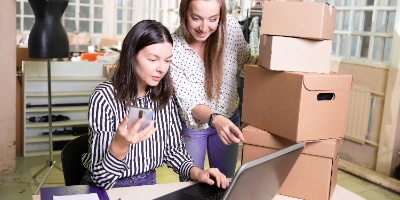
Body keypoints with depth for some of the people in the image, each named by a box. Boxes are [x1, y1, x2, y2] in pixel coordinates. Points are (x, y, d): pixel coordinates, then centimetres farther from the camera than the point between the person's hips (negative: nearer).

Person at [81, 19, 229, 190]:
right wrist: (120, 144, -38)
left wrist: (197, 173, -11)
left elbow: (173, 148, 6)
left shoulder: (165, 96, -1)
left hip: (148, 184, 3)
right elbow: (101, 177, -20)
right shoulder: (104, 97, -17)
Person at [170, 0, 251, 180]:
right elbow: (188, 100, -26)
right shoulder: (172, 49, -26)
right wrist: (214, 119, -45)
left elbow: (246, 64, -1)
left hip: (228, 120, 3)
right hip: (190, 126, -2)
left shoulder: (231, 25, -18)